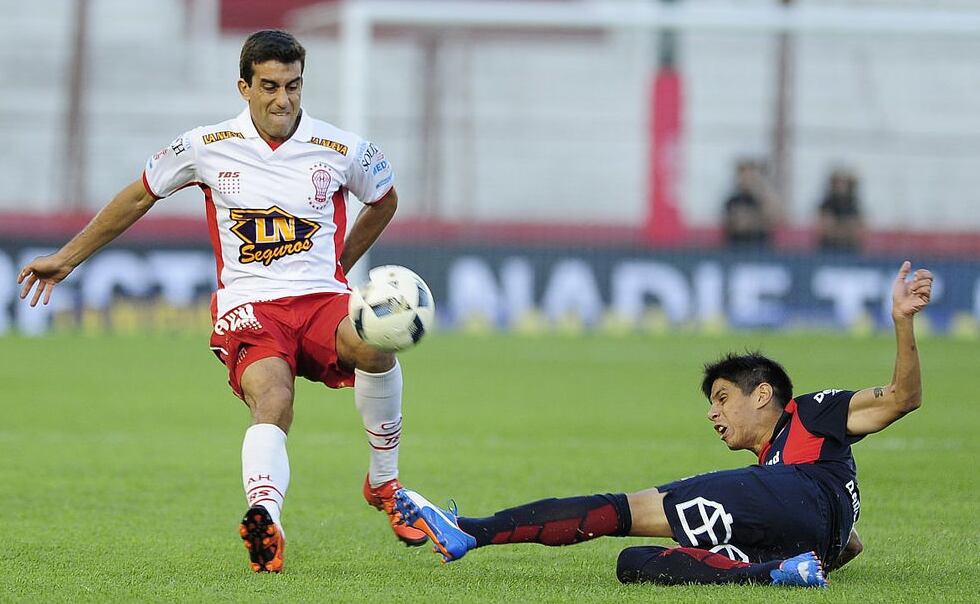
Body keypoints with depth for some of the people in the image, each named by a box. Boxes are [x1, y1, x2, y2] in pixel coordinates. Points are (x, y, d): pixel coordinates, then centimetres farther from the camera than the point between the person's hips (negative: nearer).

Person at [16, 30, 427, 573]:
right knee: (271, 404, -34)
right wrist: (67, 257, 25)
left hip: (321, 299, 1)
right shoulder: (207, 147, 4)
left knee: (375, 343, -35)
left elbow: (384, 201, 27)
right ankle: (265, 519, -61)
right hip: (248, 305, -1)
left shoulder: (342, 151, 4)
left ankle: (383, 482, -13)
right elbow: (138, 197, 20)